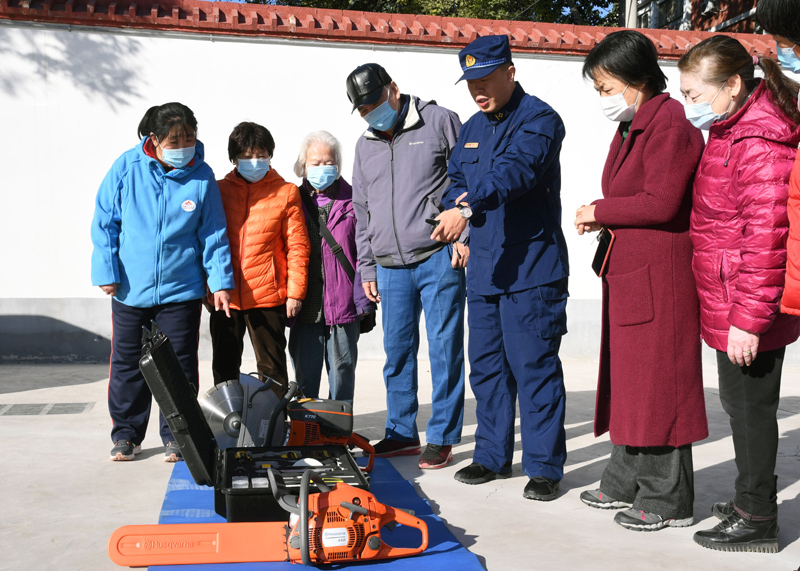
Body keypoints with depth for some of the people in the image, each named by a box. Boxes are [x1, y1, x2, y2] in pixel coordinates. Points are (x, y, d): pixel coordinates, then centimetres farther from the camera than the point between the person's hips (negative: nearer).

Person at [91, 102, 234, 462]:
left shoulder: (202, 177, -5)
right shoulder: (127, 168, -5)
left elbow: (214, 233, 1)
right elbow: (104, 223, 1)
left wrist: (220, 281, -4)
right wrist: (106, 271, -4)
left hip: (181, 290, -1)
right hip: (129, 289, 1)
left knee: (179, 365, 5)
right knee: (127, 364, 10)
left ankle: (176, 436, 21)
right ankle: (127, 434, 27)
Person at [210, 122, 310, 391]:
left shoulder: (286, 193, 1)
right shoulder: (219, 191, 7)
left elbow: (297, 246, 0)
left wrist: (295, 291, -5)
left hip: (268, 296, -3)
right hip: (224, 296, 3)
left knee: (272, 369, 5)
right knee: (224, 369, 13)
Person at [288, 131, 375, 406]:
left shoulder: (352, 201, 3)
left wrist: (366, 303, -5)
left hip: (344, 305, -1)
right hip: (304, 307, 1)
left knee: (342, 368, 7)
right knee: (304, 373, 6)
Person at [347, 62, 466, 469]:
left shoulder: (439, 122, 2)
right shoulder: (365, 145, 18)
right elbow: (362, 210, 21)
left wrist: (465, 235, -7)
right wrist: (366, 267, 18)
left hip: (438, 258, -5)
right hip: (390, 268, 5)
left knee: (444, 348, -2)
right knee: (397, 351, 9)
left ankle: (442, 437, 7)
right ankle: (401, 433, 21)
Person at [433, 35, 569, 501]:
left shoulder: (538, 118, -9)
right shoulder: (473, 127, 17)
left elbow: (516, 169, -26)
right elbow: (456, 176, 19)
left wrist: (471, 205, -41)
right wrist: (458, 203, -5)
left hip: (531, 268, -8)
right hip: (484, 268, 8)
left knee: (534, 367, -4)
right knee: (486, 365, 13)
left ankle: (544, 466, 6)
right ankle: (493, 456, 25)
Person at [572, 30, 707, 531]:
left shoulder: (670, 127, -14)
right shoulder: (632, 127, 17)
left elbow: (661, 204, -22)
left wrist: (600, 211, -10)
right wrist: (603, 218, 0)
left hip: (659, 278, -10)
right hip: (628, 275, 10)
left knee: (659, 383, -3)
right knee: (627, 378, 16)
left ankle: (670, 500, 9)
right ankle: (627, 482, 28)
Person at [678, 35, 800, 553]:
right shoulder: (730, 132, 13)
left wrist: (748, 318, -23)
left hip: (746, 310, -10)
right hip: (727, 304, 10)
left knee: (750, 405, 1)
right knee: (741, 402, 19)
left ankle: (758, 520, 16)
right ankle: (753, 497, 35)